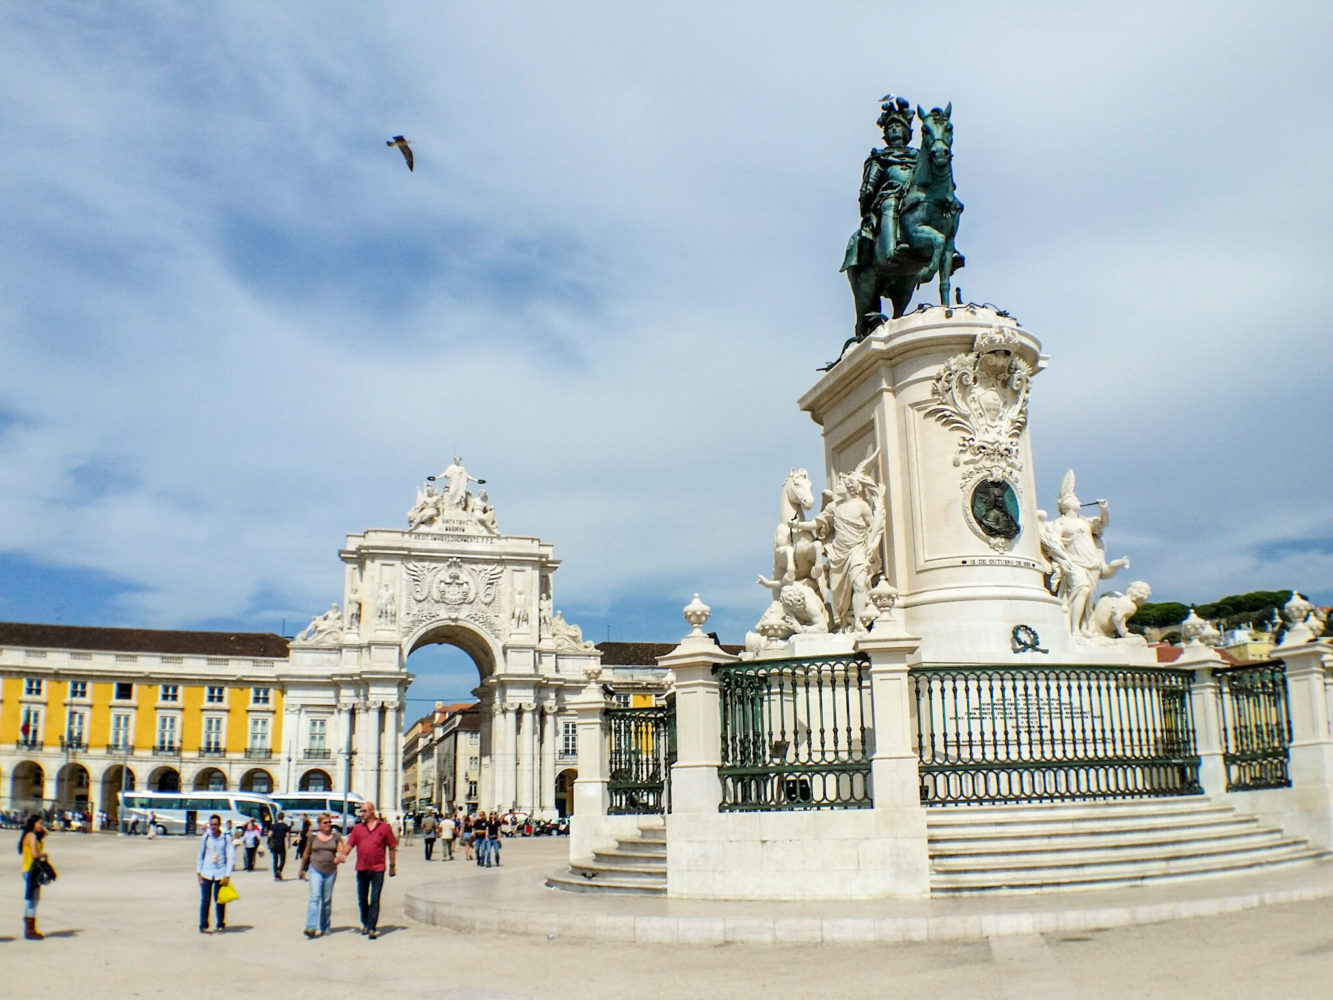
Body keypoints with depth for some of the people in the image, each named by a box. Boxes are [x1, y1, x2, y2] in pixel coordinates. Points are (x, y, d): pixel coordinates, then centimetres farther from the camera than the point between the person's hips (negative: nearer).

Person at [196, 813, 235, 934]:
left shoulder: (226, 839, -1)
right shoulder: (205, 837, 4)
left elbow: (230, 857, -1)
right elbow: (200, 855, 12)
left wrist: (227, 875, -6)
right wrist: (199, 872, 6)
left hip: (221, 874, -1)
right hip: (206, 873, 1)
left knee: (220, 901, 4)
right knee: (205, 900, -3)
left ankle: (221, 925, 15)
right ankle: (203, 926, 5)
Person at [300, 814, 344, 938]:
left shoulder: (336, 837, 5)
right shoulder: (313, 837, 4)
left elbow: (341, 851, -5)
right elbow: (306, 854, 14)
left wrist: (340, 857, -27)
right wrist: (302, 869, 19)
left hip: (331, 871, 1)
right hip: (315, 870, -1)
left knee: (327, 900, 8)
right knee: (315, 897, -14)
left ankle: (325, 927, 20)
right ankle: (311, 928, -20)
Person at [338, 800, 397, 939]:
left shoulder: (384, 827, 1)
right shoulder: (357, 828, 9)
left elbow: (392, 847, 5)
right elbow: (349, 844, 2)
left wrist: (392, 866, 5)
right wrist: (343, 855, -18)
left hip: (378, 870, -4)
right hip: (361, 869, 4)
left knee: (375, 900, -5)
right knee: (362, 899, 13)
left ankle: (372, 928, -5)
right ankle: (365, 924, 30)